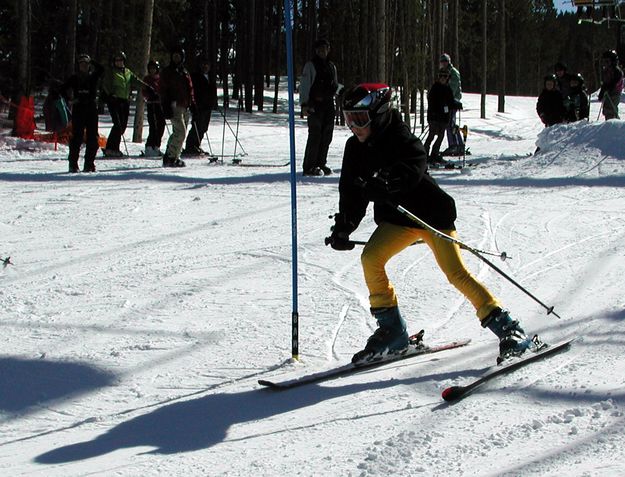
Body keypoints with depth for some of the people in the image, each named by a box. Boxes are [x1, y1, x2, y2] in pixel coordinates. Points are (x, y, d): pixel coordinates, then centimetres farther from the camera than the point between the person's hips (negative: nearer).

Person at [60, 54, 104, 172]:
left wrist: (91, 62, -13)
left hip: (92, 108, 1)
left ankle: (89, 163, 5)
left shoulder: (93, 76, 8)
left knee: (93, 137, -1)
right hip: (78, 109, -1)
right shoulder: (74, 78, 8)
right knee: (77, 136, -6)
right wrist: (71, 99, 0)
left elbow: (101, 69, -11)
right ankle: (73, 163, -4)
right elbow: (63, 89, 12)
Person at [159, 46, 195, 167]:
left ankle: (169, 156, 15)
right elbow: (163, 90, -6)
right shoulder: (167, 72, -1)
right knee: (180, 132, -17)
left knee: (178, 133, 8)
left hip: (184, 106, 8)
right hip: (174, 106, -8)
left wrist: (192, 103, 14)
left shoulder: (185, 72, 19)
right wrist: (166, 107, -15)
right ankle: (171, 157, -12)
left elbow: (190, 89, 25)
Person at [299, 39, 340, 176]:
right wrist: (304, 104, -13)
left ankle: (321, 163, 16)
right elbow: (304, 85, -6)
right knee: (315, 135, -10)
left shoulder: (331, 66, 18)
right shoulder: (310, 65, -2)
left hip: (329, 105, 6)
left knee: (327, 136, 7)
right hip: (315, 106, -6)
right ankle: (309, 166, -7)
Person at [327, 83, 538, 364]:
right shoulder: (356, 148, 2)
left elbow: (410, 172, -38)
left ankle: (508, 330, -10)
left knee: (456, 273, -15)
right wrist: (343, 229, -5)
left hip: (431, 213, -7)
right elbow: (351, 192, 6)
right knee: (370, 258, -12)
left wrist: (381, 187, -55)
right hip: (397, 219, 7)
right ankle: (391, 331, 0)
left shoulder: (402, 141, -19)